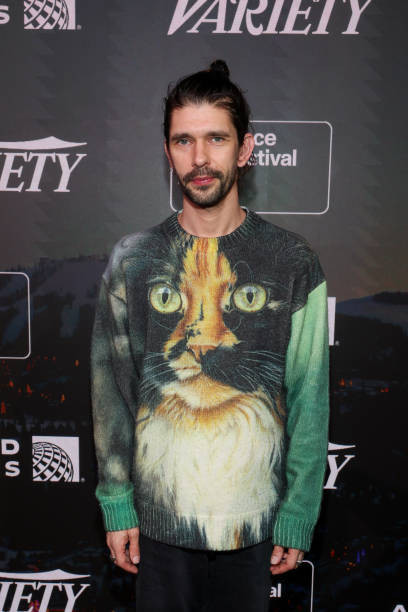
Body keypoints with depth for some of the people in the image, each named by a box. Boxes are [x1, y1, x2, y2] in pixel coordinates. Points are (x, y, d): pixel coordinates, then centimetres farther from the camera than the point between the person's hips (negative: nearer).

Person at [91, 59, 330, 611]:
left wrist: (297, 518, -4)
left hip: (256, 518, 0)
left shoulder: (294, 264, -8)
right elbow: (110, 391, -2)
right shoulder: (131, 260, -4)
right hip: (158, 519, 1)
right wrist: (117, 505, -1)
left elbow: (310, 402, -5)